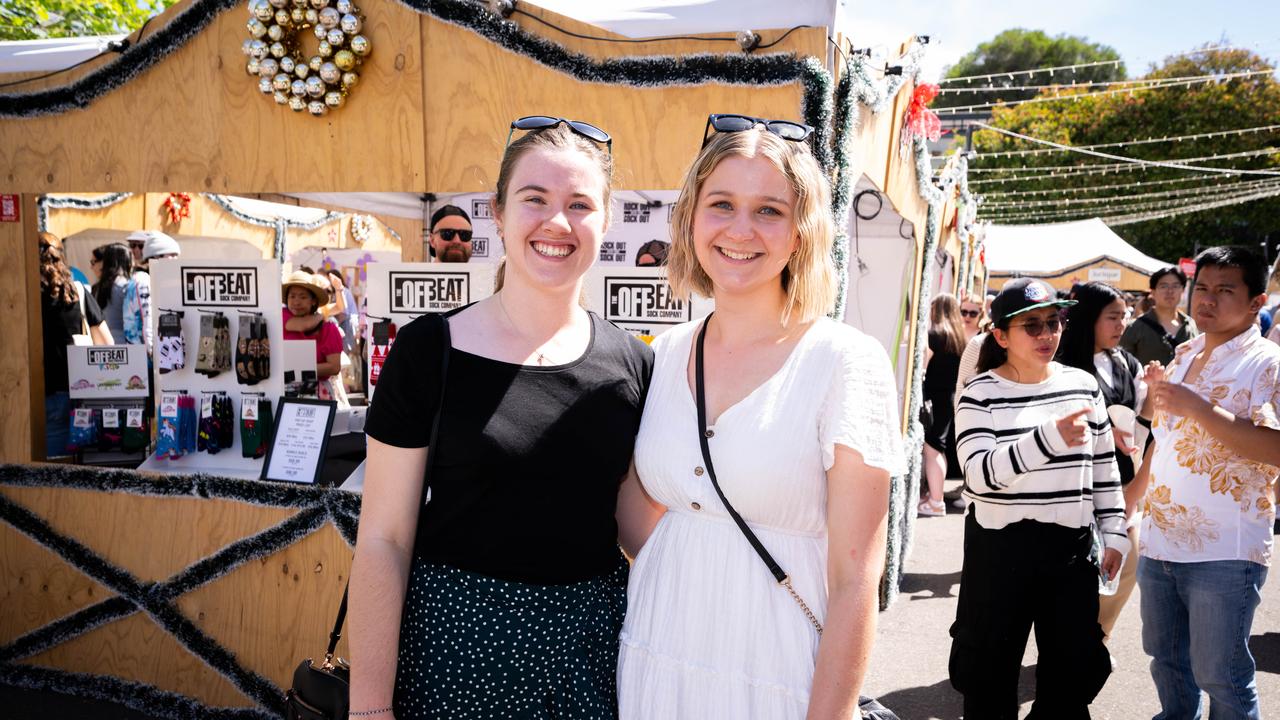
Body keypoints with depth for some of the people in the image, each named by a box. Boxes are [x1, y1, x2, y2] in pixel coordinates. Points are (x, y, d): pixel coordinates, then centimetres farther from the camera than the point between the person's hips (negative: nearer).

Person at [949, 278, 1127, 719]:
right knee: (990, 671, 8)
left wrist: (1114, 534, 9)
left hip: (1072, 545, 4)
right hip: (1000, 546, -3)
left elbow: (1104, 470, 13)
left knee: (1073, 670, 13)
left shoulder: (1084, 385, 4)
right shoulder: (981, 393, -9)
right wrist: (1050, 438, -33)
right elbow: (980, 472, -22)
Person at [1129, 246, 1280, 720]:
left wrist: (1196, 407, -25)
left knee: (1220, 675, 1)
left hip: (1224, 551, -7)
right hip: (1159, 540, 7)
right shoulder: (1184, 356, 13)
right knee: (1166, 659, 19)